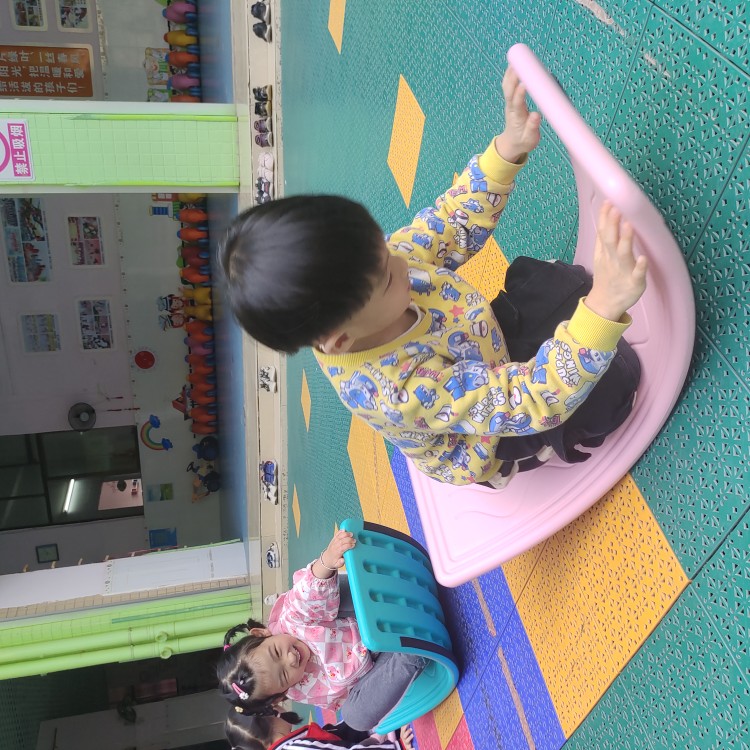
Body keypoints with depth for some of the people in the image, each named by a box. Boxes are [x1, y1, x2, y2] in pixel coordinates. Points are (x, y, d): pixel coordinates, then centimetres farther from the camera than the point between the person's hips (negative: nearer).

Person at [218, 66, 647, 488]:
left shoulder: (369, 265, -26)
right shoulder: (398, 392, -45)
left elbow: (456, 221, -11)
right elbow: (539, 400, -44)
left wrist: (508, 149, -23)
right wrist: (604, 307, -57)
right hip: (490, 452, -6)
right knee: (617, 374, -20)